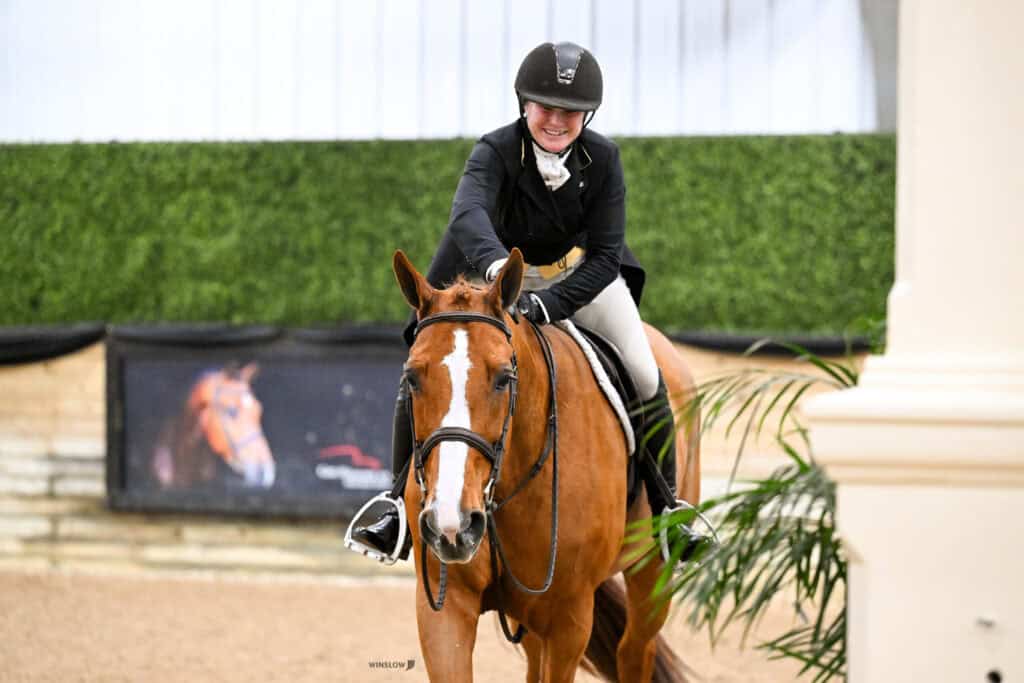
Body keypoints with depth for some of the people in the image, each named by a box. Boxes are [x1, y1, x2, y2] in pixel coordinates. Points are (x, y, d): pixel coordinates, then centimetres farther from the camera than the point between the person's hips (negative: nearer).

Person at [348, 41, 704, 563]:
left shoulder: (602, 158, -24)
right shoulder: (496, 151, -30)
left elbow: (605, 256, -24)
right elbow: (467, 216, -51)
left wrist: (549, 305, -41)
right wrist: (495, 263, -74)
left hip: (581, 276, 1)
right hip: (495, 271, -1)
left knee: (645, 379, -12)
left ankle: (667, 506, 10)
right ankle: (404, 509, 5)